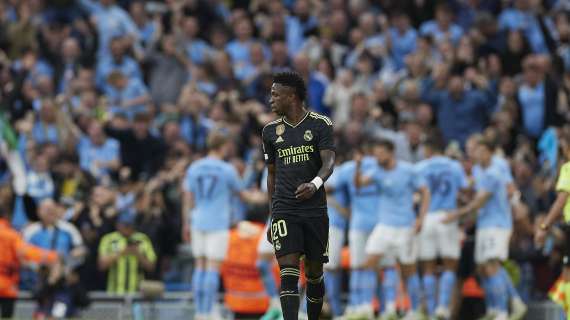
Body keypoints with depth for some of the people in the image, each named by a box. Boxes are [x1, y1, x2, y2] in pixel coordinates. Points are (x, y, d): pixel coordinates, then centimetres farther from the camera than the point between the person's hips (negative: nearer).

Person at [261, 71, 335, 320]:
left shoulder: (320, 124, -1)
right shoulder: (271, 131, 10)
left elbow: (329, 162, -13)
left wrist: (315, 184, -34)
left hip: (315, 209, -1)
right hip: (284, 211, 1)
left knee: (314, 274, 8)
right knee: (288, 273, -13)